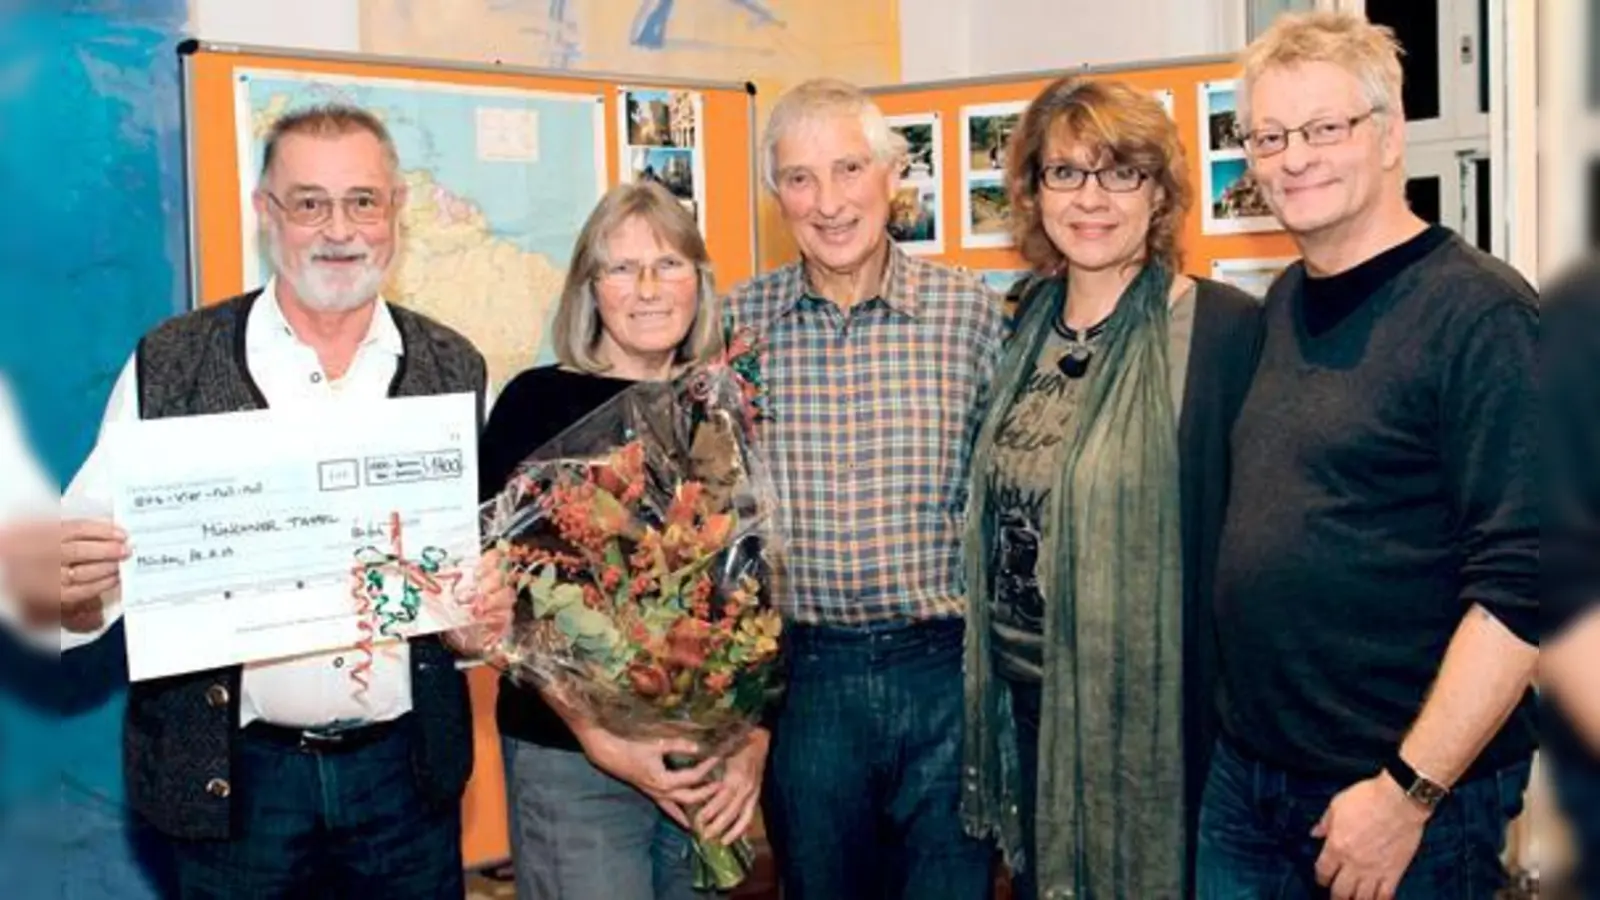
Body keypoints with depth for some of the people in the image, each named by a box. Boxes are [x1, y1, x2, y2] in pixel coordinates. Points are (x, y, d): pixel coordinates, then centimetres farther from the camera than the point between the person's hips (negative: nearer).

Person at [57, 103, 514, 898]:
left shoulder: (452, 368, 1)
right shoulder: (170, 365, -5)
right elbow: (90, 557, -3)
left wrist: (479, 620, -11)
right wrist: (68, 573, -24)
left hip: (408, 768, 2)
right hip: (232, 774, -1)